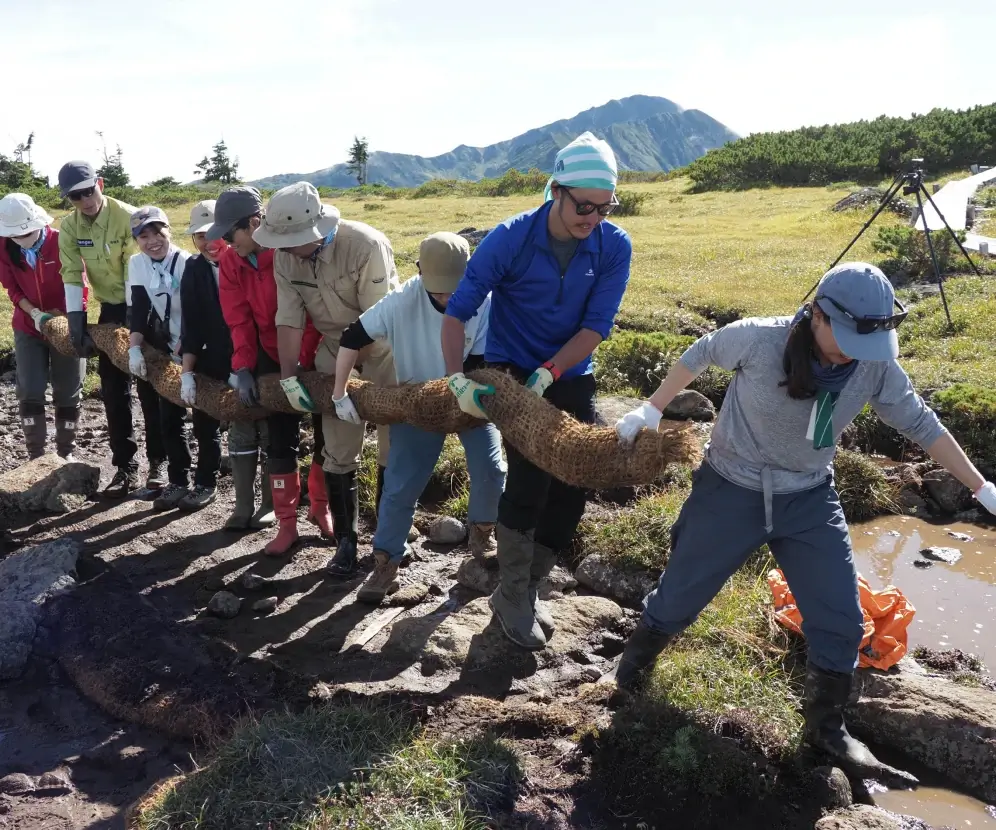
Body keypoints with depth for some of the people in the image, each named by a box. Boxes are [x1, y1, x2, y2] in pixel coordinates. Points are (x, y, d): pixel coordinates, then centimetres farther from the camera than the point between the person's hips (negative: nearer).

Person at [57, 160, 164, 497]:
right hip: (110, 310, 5)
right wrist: (76, 324, -17)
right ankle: (125, 466, 14)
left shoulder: (128, 217, -18)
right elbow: (72, 276, -8)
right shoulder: (68, 227, -3)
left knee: (149, 386, 0)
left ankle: (158, 461, 13)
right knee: (114, 391, 5)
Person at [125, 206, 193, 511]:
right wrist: (134, 348, -17)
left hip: (188, 349, -6)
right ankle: (178, 478, 25)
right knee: (159, 414, 10)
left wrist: (180, 355, -20)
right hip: (160, 346, 6)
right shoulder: (137, 263, 1)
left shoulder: (186, 263, -16)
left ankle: (179, 481, 8)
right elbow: (137, 310, -4)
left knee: (170, 416, -7)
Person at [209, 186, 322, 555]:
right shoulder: (231, 263, -6)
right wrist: (243, 368, -15)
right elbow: (239, 321, -4)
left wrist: (301, 365, -24)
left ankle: (320, 506, 29)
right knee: (279, 442, 3)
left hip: (316, 358, -4)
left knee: (325, 435, 8)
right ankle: (287, 523, 11)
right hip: (273, 358, 4)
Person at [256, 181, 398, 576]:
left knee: (394, 449, 2)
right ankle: (345, 540, 19)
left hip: (383, 348, -4)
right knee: (338, 453, 6)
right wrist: (289, 377, -13)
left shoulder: (366, 245, -28)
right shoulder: (283, 257, -11)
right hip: (335, 352, 4)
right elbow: (289, 319, -8)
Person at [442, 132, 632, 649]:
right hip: (512, 373, -4)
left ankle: (524, 590, 24)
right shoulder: (509, 239, -18)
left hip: (571, 378, 4)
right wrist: (458, 380, -26)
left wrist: (548, 373, -24)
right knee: (530, 479, -16)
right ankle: (513, 599, 5)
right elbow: (457, 311, -15)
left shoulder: (615, 247, -11)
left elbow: (596, 326, -13)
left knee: (572, 489, 4)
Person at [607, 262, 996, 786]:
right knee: (679, 596, 10)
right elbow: (700, 355, -7)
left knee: (841, 622, 4)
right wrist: (650, 410, -1)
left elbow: (920, 423, -1)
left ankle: (826, 727, 28)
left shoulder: (875, 366, -15)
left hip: (809, 499, 3)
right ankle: (636, 660, 42)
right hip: (731, 490, -3)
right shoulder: (759, 338, -26)